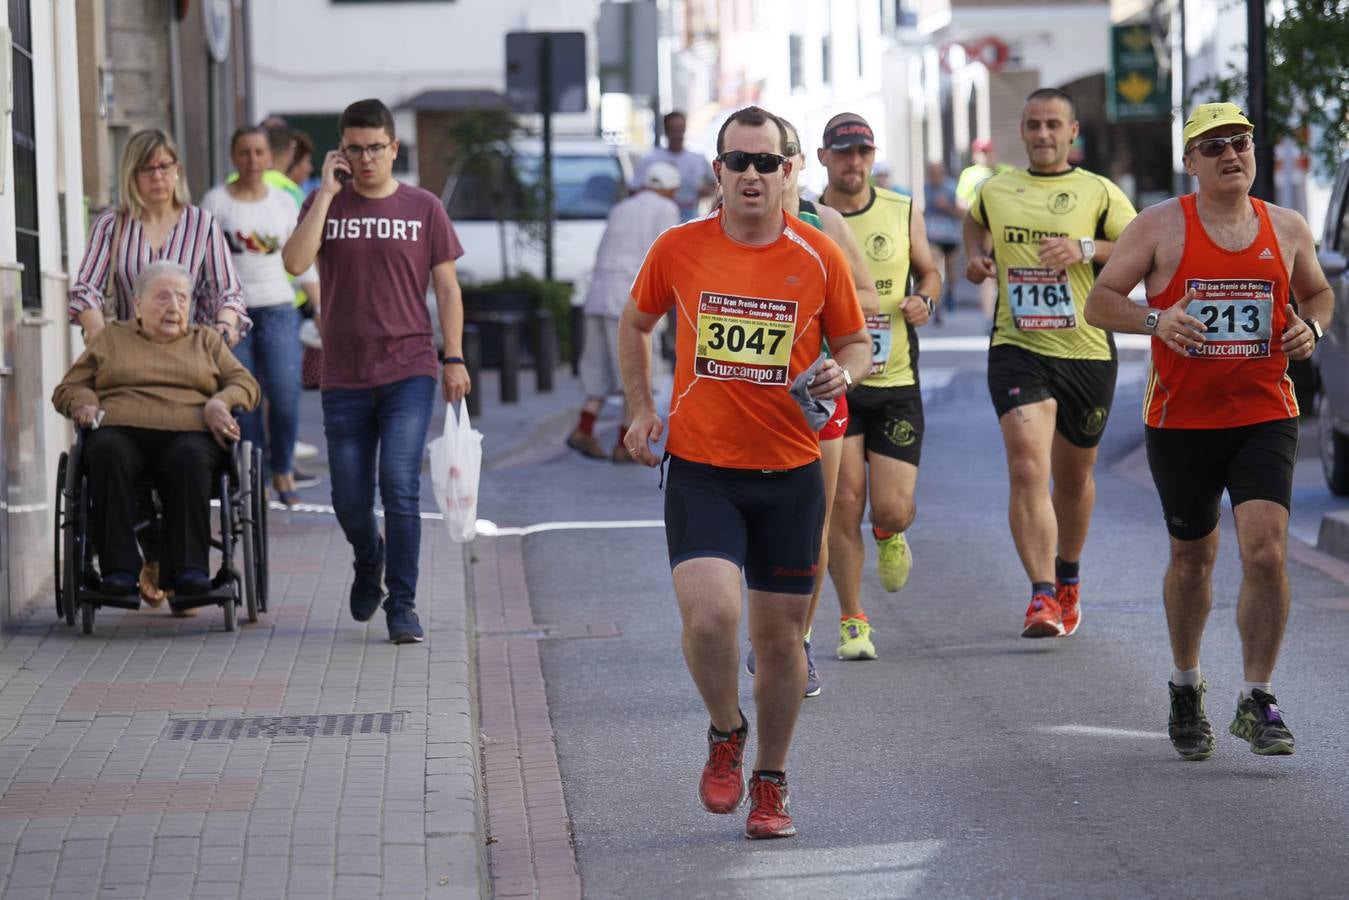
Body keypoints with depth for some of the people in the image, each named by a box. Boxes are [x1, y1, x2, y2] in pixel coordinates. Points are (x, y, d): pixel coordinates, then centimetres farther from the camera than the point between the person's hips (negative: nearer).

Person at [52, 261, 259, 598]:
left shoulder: (206, 340, 28)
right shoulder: (110, 338, 27)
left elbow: (245, 384, 19)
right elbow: (67, 389, 23)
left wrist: (220, 403, -3)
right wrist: (84, 404, -1)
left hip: (188, 434, 0)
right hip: (120, 432, 0)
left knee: (190, 457, -37)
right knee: (107, 453, -37)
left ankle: (188, 568, -43)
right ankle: (118, 569, -41)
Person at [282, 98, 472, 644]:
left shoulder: (422, 208, 4)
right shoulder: (326, 205, 5)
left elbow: (447, 289, 6)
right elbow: (295, 262, -12)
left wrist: (454, 359, -1)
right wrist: (327, 192, -11)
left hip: (409, 372, -2)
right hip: (344, 378, 2)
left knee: (399, 486, -14)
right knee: (349, 500, 8)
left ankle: (402, 605, -6)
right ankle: (369, 563, 39)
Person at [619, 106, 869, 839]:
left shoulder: (818, 257, -2)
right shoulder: (678, 248, -1)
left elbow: (855, 343, 9)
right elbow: (635, 324, 16)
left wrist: (841, 373, -13)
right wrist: (641, 409, 7)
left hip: (790, 474, 1)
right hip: (700, 468, -1)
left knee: (780, 637, 7)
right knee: (709, 614, -20)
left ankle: (770, 783, 26)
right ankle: (725, 733, 11)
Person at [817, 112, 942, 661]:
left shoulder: (902, 213, 4)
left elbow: (929, 271, 18)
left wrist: (924, 300, -4)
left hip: (896, 382, 1)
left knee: (893, 509, -5)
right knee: (844, 501, -7)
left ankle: (889, 536, 35)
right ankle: (852, 621, 8)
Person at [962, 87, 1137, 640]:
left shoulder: (1100, 194, 1)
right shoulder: (995, 191, 9)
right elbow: (975, 222, 33)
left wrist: (1085, 249, -20)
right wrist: (975, 257, 12)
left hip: (1087, 352, 0)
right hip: (1017, 349, 0)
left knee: (1073, 477, 15)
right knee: (1027, 468, -19)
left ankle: (1067, 580, 40)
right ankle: (1042, 597, -24)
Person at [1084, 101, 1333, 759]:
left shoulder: (1287, 229, 5)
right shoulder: (1161, 226, -3)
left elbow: (1319, 293, 22)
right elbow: (1099, 302, -3)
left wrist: (1310, 327, -1)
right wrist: (1155, 320, -22)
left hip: (1265, 416, 1)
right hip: (1181, 421, -1)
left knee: (1266, 552, -16)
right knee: (1192, 559, 12)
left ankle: (1256, 700, -5)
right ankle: (1185, 688, 35)